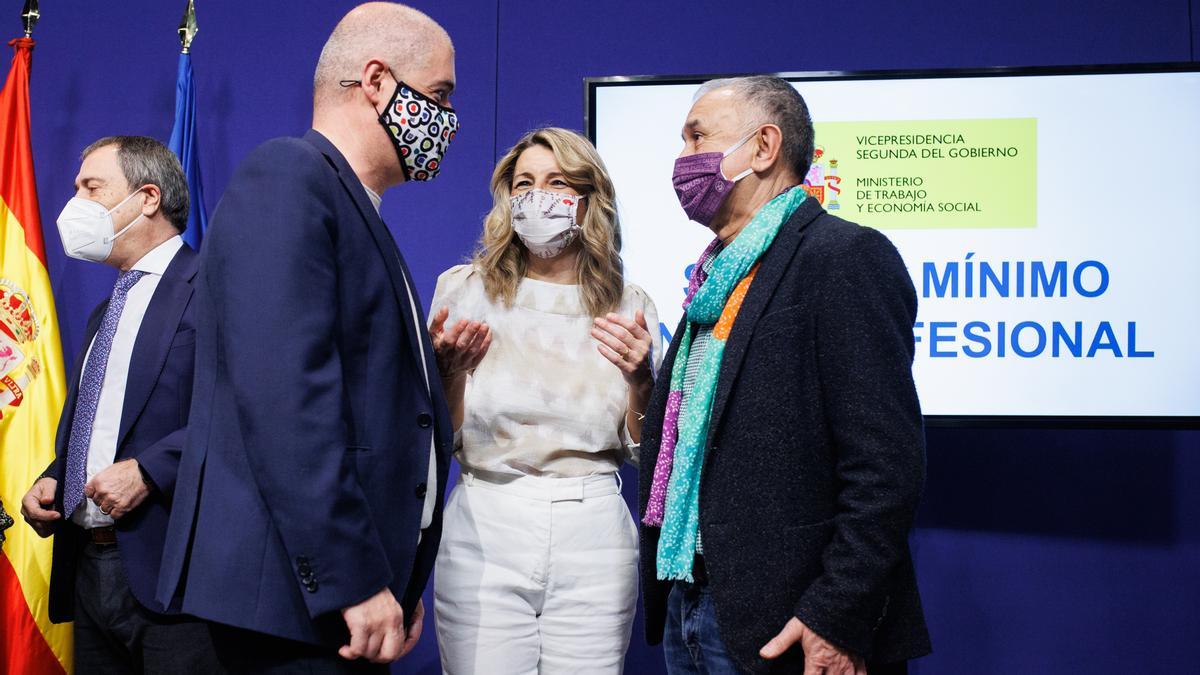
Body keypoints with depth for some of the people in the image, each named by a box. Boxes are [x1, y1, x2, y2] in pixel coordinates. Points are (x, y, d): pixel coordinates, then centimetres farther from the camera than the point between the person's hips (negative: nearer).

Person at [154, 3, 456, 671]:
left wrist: (399, 582, 12)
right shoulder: (286, 175, -10)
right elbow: (282, 390, -21)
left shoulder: (358, 214, 18)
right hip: (292, 595, -9)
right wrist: (353, 581, -22)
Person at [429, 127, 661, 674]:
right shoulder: (463, 289, 2)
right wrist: (448, 368, -14)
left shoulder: (629, 306, 5)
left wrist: (640, 378, -11)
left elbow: (644, 450, 7)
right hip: (483, 530, 0)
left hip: (592, 535, 1)